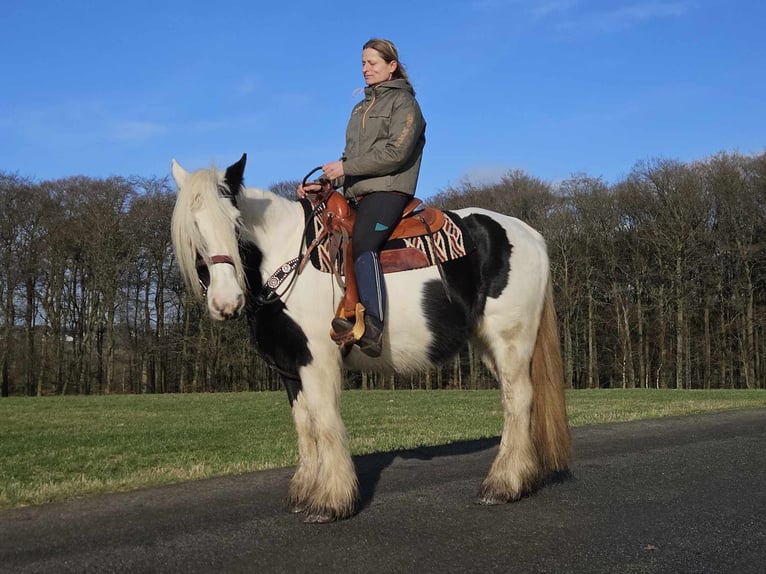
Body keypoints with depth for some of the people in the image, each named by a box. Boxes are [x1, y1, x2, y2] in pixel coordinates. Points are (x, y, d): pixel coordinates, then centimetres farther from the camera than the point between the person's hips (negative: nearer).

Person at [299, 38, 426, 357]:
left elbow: (396, 152, -11)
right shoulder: (361, 108, 28)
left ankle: (373, 326, -48)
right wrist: (325, 183, 8)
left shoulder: (403, 102, 3)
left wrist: (346, 168, -13)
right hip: (356, 194, 10)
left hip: (388, 189, -10)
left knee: (363, 245, -33)